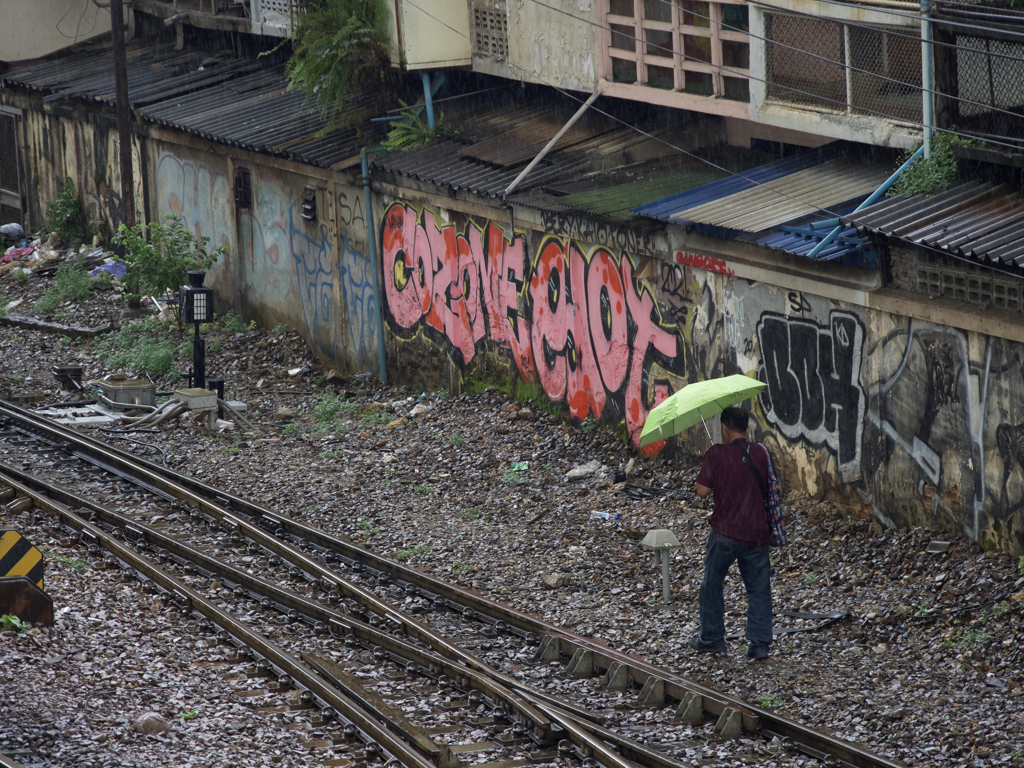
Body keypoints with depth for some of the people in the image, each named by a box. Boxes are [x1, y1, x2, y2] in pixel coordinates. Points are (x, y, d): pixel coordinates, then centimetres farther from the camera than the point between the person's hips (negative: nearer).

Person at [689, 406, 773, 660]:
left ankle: (712, 638, 23)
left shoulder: (716, 454, -14)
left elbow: (702, 491, -13)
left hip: (725, 533, -3)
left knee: (712, 584, 16)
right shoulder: (760, 453, -1)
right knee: (759, 589, 10)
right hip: (756, 533, 3)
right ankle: (760, 643, 6)